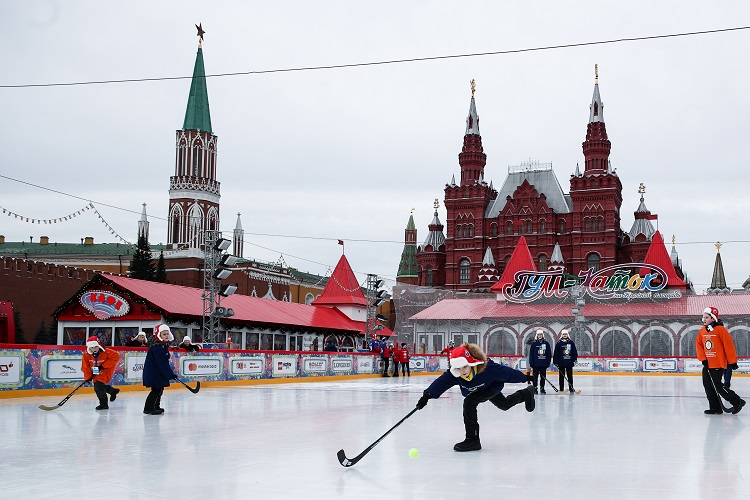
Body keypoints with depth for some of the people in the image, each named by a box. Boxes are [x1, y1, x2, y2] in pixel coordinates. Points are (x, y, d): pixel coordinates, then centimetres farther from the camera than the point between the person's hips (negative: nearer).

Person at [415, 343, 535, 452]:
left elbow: (505, 372, -31)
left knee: (469, 402, -28)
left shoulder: (487, 368, -43)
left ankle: (472, 439, -20)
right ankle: (526, 393, 56)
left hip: (492, 388, -6)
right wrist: (427, 395, -56)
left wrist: (525, 377, -18)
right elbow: (441, 383, -39)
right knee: (505, 405, 28)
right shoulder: (454, 373, -32)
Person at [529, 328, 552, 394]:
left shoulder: (546, 343, 4)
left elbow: (549, 354, 7)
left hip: (544, 364, 2)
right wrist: (531, 363, -6)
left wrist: (548, 362, 1)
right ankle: (535, 388, 8)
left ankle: (542, 388, 16)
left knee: (543, 376, 7)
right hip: (536, 363, -2)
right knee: (535, 376, 2)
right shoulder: (534, 344, 1)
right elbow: (531, 354, 0)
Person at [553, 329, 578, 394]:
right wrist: (555, 362, -6)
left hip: (569, 363, 1)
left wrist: (575, 359, 1)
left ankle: (571, 389, 10)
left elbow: (574, 351, 8)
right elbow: (556, 353, -2)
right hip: (561, 363, -1)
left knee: (570, 376, 6)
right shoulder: (559, 343, -1)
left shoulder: (571, 342, 5)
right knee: (561, 376, 5)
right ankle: (561, 390, 10)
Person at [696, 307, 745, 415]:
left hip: (718, 364, -7)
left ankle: (737, 402, 3)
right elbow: (699, 345, 11)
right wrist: (703, 359, 0)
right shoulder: (702, 331, 8)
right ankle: (715, 408, 15)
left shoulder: (720, 329, -12)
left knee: (717, 386, -11)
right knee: (708, 386, 5)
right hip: (707, 364, 7)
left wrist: (732, 361, -9)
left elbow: (729, 346, -11)